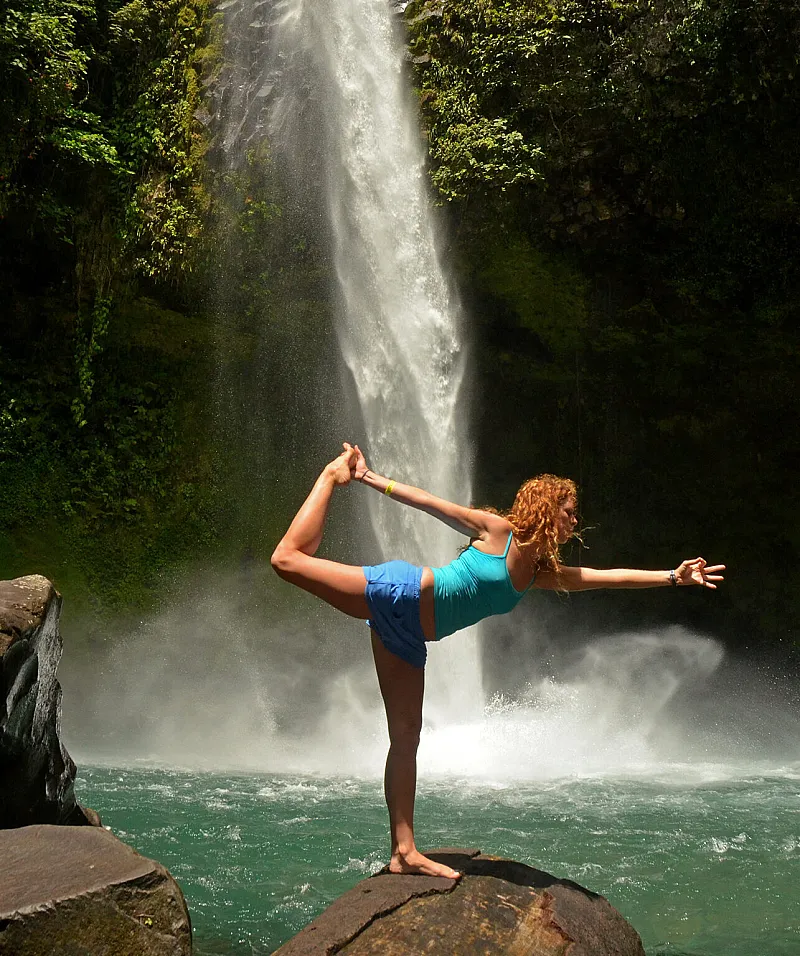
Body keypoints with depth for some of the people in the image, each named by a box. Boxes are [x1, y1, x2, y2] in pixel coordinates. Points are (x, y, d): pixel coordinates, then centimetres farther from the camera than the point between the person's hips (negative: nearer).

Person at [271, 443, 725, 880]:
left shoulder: (542, 573, 13)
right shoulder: (498, 530, -7)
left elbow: (608, 576, 13)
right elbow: (431, 504, -6)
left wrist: (672, 577, 10)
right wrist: (371, 479, -7)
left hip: (407, 637, 7)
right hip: (399, 593, -7)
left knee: (407, 737, 4)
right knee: (289, 559, -16)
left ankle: (405, 851, 4)